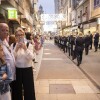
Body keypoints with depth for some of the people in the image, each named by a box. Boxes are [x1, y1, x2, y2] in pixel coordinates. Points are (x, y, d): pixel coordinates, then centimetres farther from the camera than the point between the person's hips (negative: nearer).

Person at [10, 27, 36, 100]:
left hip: (27, 69, -1)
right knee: (17, 88, 14)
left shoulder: (29, 45, -3)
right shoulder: (13, 45, 2)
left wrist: (25, 49, -26)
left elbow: (31, 57, -14)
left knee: (29, 88, 6)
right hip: (17, 70, 2)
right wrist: (16, 49, -20)